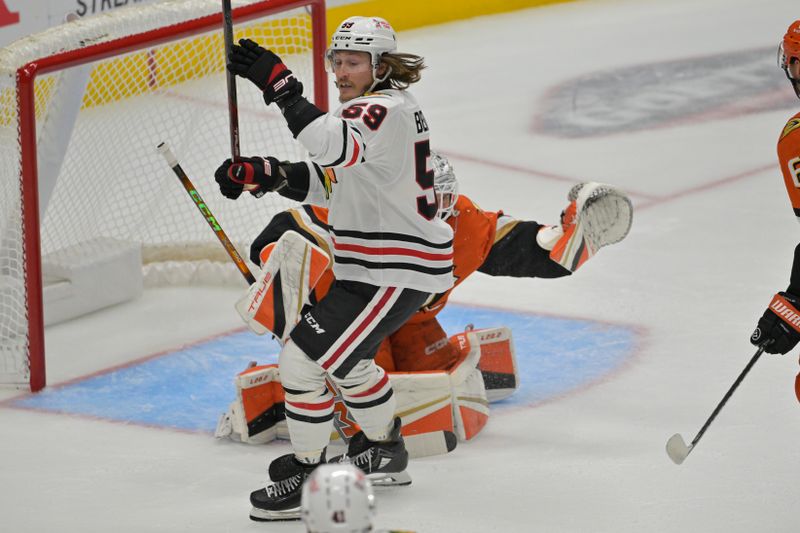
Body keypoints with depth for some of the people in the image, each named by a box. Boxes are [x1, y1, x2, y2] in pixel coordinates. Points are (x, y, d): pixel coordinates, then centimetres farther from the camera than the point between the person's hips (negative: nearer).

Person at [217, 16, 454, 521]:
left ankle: (306, 476, 0)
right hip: (377, 265, 11)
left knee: (304, 359, -12)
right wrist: (261, 174, 8)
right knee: (343, 358, 28)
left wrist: (280, 85, -40)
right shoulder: (384, 108, 14)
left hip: (396, 273, -11)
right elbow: (331, 181, 19)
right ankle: (385, 452, 45)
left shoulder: (387, 111, -19)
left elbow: (338, 147, -40)